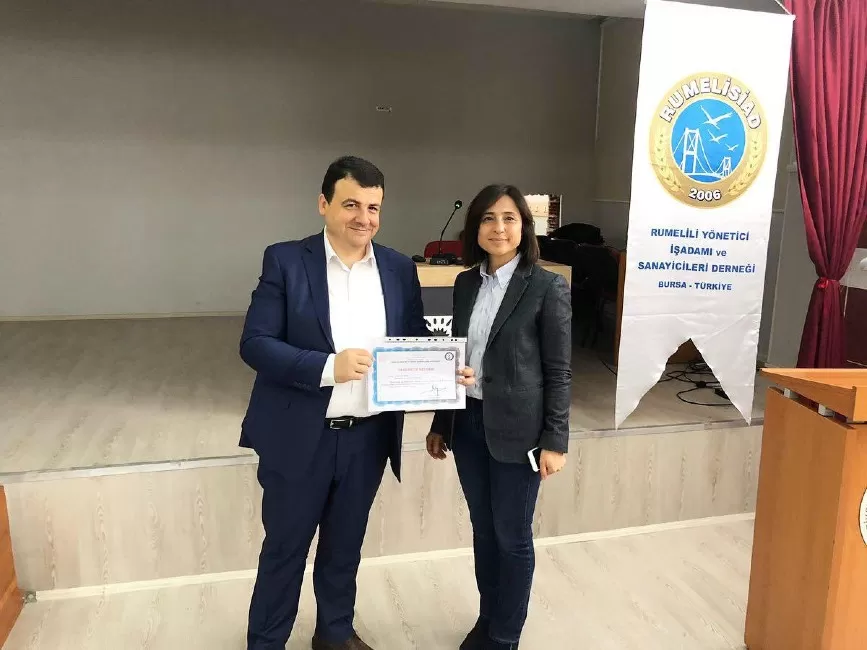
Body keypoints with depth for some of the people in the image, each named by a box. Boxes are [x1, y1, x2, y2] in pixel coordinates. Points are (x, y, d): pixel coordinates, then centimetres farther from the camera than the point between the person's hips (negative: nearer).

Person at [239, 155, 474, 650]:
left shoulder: (400, 269, 2)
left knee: (346, 546, 21)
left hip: (369, 436, 4)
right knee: (284, 549, 13)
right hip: (300, 437, -3)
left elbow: (417, 344, 7)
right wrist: (327, 366, -26)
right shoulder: (285, 260, -8)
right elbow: (255, 344, -13)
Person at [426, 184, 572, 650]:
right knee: (483, 528, 18)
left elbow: (559, 372, -8)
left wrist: (555, 441, -11)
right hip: (468, 423, 5)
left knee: (512, 535, 9)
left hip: (516, 429, -5)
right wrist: (440, 423, 12)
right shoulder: (466, 283, 6)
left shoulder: (547, 287, -9)